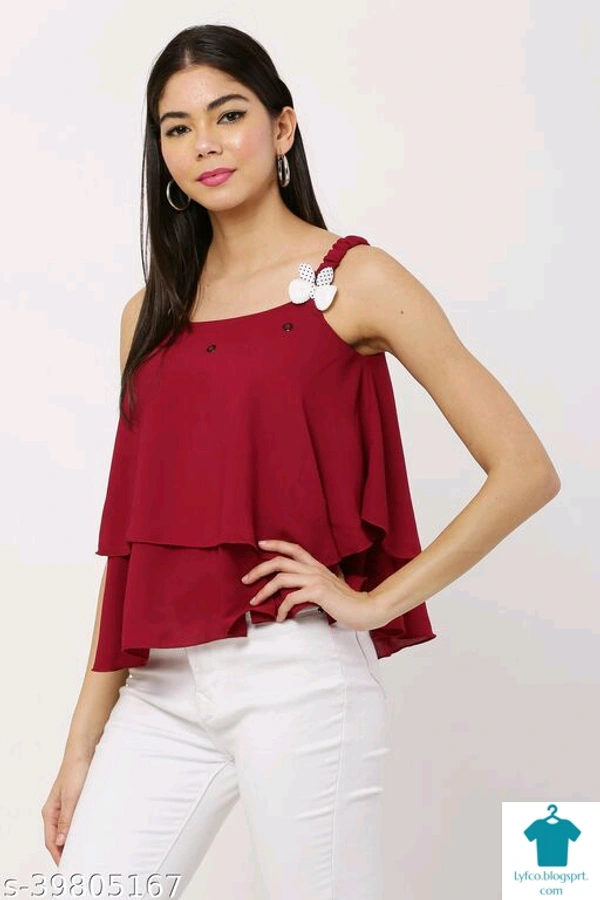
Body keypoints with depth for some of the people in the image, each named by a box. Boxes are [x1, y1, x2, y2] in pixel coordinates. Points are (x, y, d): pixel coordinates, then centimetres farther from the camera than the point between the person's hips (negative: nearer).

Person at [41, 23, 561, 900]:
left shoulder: (353, 281, -2)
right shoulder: (152, 315, 12)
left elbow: (525, 470, -7)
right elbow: (132, 537, 12)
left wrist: (374, 600, -10)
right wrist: (84, 742, 9)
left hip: (296, 673, -4)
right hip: (164, 688, 5)